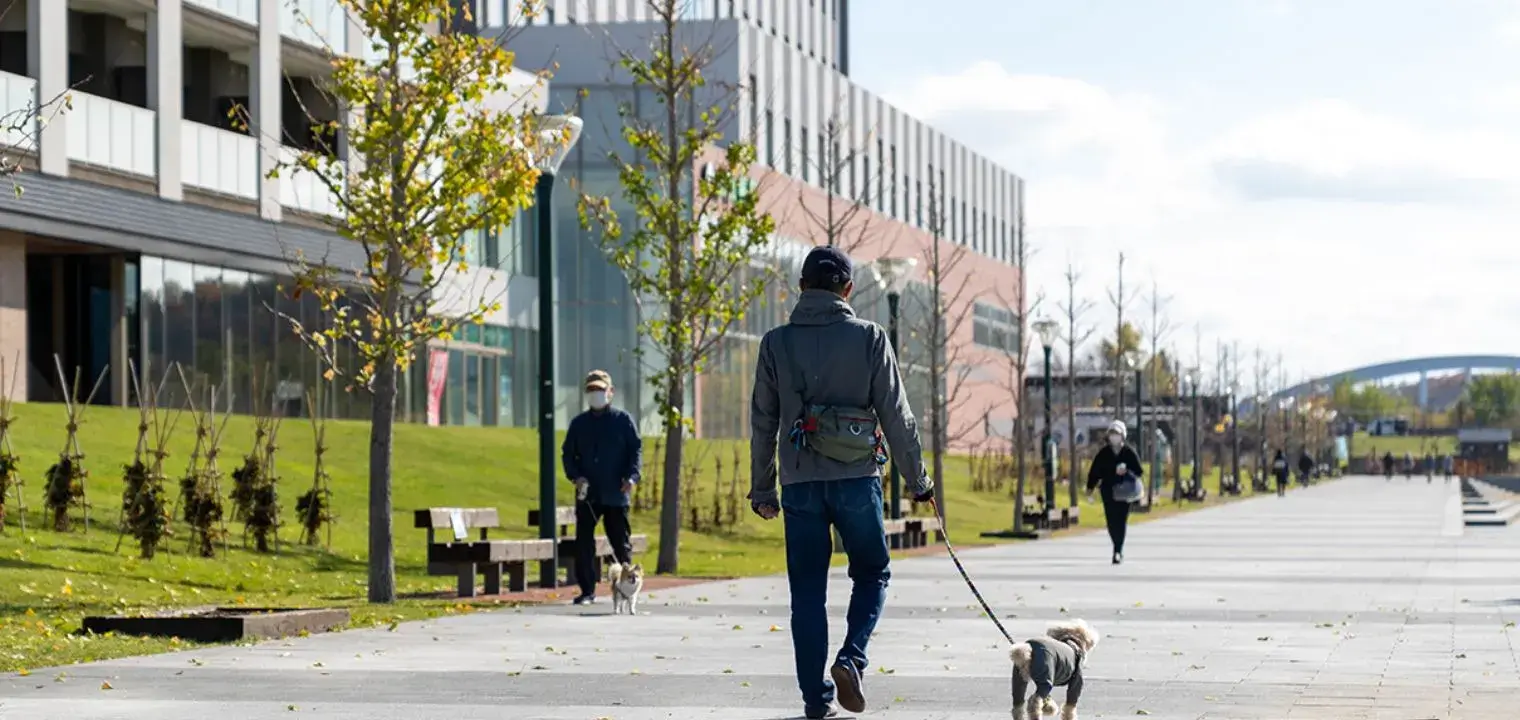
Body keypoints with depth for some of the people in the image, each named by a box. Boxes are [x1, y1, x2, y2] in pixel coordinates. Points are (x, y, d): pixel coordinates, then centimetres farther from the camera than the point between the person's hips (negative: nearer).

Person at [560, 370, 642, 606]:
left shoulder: (623, 420, 4)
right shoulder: (579, 423, 11)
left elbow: (636, 449, 1)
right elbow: (567, 453, 11)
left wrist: (632, 476, -15)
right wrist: (575, 476, -7)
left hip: (616, 494, -2)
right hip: (587, 494, 2)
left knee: (621, 542, 3)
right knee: (583, 543, -1)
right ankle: (587, 590, 4)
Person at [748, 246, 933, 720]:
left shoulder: (776, 343, 4)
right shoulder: (869, 338, -1)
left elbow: (763, 423, 6)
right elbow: (896, 416, 0)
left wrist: (762, 489, 15)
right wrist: (917, 480, 9)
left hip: (801, 483, 1)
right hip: (857, 480, -1)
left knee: (808, 592, 7)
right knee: (872, 573, 15)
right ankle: (851, 658, -8)